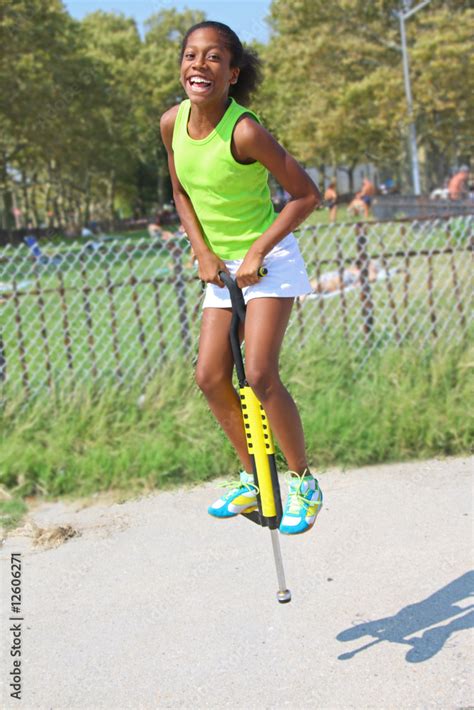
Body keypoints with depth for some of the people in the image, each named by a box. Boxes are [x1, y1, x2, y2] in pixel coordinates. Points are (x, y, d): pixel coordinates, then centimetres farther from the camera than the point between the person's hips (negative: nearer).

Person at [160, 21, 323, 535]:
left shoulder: (245, 131, -24)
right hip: (221, 264, 7)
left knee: (259, 375, -15)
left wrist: (257, 252, -18)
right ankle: (254, 480, 22)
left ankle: (303, 481, 7)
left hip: (268, 259, -6)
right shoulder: (173, 122, -6)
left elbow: (306, 195, -17)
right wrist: (203, 251, -1)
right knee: (210, 377, 3)